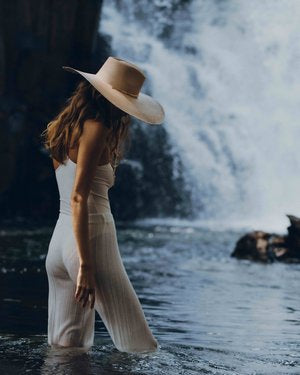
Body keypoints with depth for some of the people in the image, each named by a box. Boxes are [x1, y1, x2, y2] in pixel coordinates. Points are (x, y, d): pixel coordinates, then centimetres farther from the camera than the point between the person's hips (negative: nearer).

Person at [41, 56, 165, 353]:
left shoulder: (64, 127, 16)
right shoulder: (96, 128, -10)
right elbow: (79, 198, -18)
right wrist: (85, 265, -20)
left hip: (59, 240, 9)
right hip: (91, 240, -9)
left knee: (64, 349, 12)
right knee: (139, 350, -6)